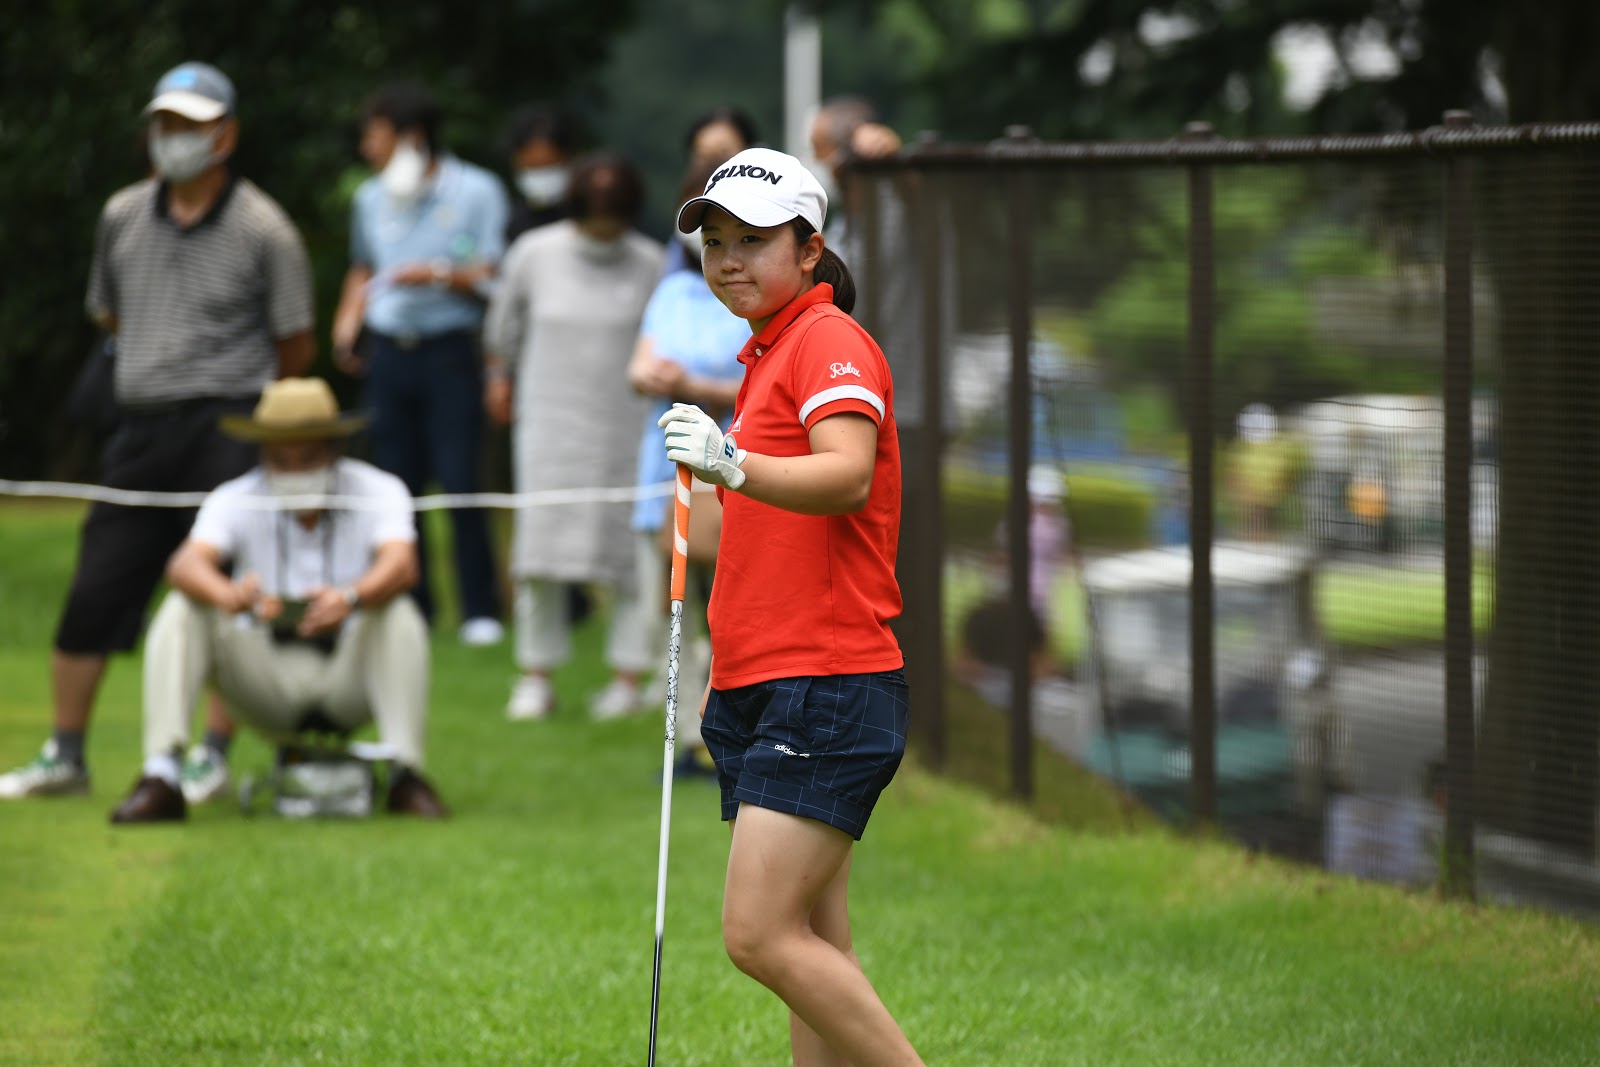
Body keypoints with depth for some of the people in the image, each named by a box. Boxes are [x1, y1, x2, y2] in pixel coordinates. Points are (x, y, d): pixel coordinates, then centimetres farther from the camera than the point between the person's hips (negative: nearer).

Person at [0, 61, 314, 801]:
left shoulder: (262, 230, -5)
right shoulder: (122, 217, 8)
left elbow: (296, 346, 3)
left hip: (225, 428, -4)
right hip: (140, 427, 4)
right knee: (93, 594, 3)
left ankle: (215, 755, 2)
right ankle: (64, 756, 10)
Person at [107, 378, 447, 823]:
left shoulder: (378, 492, -10)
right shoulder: (237, 499, -8)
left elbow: (401, 565, -30)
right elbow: (186, 564, -27)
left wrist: (351, 597, -54)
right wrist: (229, 596, -52)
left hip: (349, 675, -1)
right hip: (268, 680, 2)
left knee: (397, 614, -30)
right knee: (182, 610, -21)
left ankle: (405, 774, -31)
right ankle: (160, 778, -30)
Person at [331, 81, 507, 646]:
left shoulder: (475, 191, -1)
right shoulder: (371, 198, 14)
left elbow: (492, 276, -3)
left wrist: (439, 274, -18)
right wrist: (347, 324, 10)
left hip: (449, 350, -5)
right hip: (388, 353, 5)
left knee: (459, 482, -10)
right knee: (398, 483, 4)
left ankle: (480, 610, -5)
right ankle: (411, 606, 11)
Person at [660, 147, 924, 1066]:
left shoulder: (830, 340, -8)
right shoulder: (769, 354, 21)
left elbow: (847, 475, -28)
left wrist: (734, 463, -43)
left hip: (827, 685, -10)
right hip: (761, 686, 10)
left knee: (763, 933, -17)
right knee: (814, 950, 6)